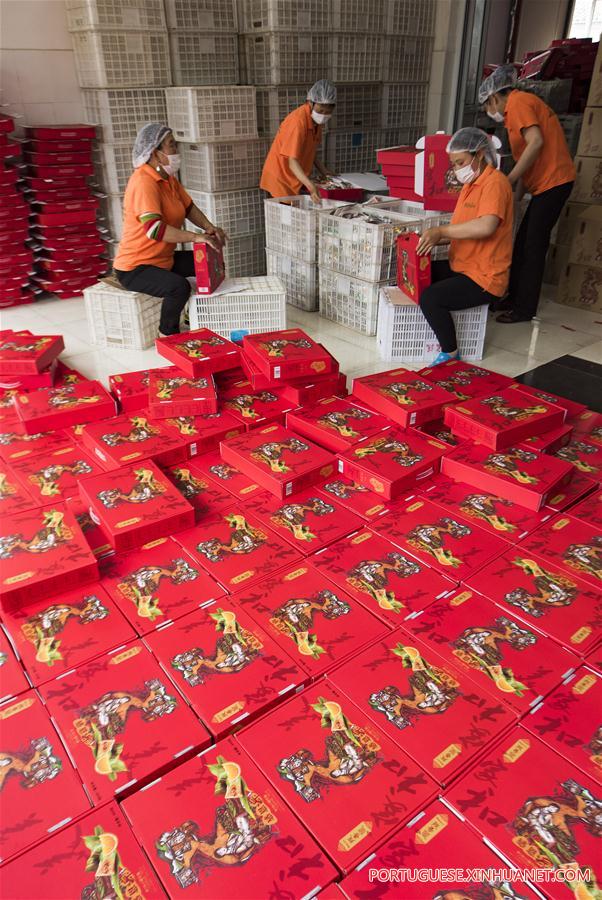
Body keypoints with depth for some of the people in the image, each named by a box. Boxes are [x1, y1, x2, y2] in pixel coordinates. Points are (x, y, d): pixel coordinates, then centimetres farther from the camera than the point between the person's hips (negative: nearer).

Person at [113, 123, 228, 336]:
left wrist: (210, 228, -4)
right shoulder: (143, 182, -23)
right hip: (135, 268, -10)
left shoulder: (168, 178, 6)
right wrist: (196, 237, -32)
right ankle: (167, 335, -11)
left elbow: (189, 207, 15)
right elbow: (155, 229, -36)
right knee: (180, 286, -35)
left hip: (163, 259, 10)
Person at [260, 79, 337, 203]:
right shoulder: (298, 120, -25)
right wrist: (310, 186, -45)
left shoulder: (316, 118, 0)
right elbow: (292, 162, -32)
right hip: (281, 180, -8)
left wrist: (322, 170, 7)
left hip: (298, 178, 8)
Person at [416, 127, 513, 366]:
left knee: (430, 298, -26)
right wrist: (435, 239, 0)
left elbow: (485, 226, -32)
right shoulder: (471, 184, 16)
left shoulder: (495, 182, -15)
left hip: (484, 277, -10)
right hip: (461, 267, 10)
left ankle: (450, 354, -9)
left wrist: (440, 231, -25)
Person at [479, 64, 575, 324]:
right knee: (522, 243, 12)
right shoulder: (522, 104, 22)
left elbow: (536, 142, -21)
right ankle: (514, 297, 21)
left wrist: (509, 180, -18)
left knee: (533, 247, -6)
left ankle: (525, 309, 1)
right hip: (545, 183, 9)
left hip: (553, 182, -9)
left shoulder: (517, 102, -8)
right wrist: (516, 196, 17)